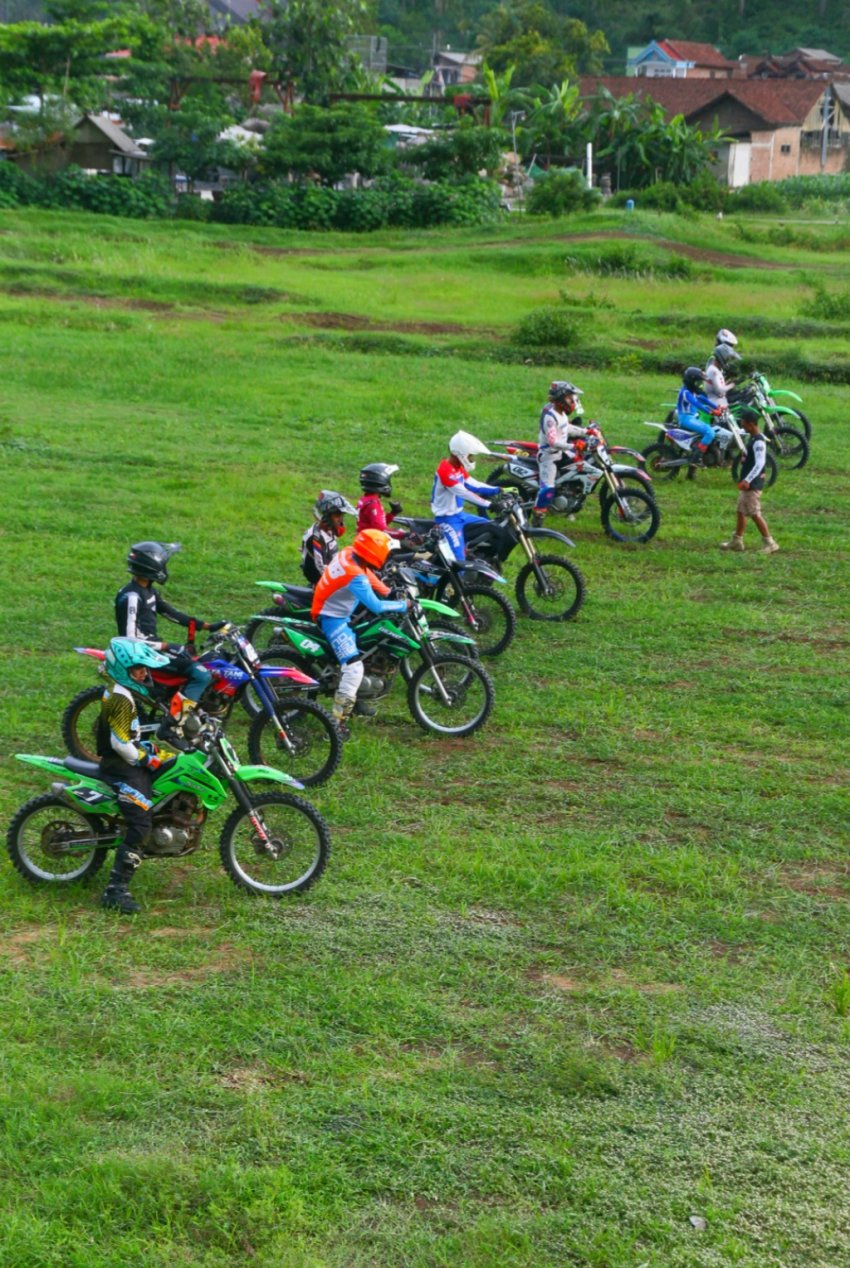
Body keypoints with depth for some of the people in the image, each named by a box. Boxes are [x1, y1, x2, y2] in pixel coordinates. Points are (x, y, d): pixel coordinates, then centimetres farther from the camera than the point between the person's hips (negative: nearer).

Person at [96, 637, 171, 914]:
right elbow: (121, 743, -25)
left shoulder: (119, 691, 12)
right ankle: (116, 889, -22)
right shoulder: (121, 698, -20)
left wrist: (149, 746, 16)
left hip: (127, 760, 11)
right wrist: (148, 760, -16)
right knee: (140, 825, -20)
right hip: (122, 767, -11)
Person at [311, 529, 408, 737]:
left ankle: (354, 700, 39)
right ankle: (338, 721, -19)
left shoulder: (349, 553, -6)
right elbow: (377, 607, -30)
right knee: (354, 667, -19)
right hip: (333, 619, -10)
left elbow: (369, 576, 12)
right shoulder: (355, 577, -32)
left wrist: (390, 593, 7)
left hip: (337, 611, 10)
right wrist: (403, 605, -18)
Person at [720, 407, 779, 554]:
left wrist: (747, 480, -35)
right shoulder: (753, 438, 11)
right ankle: (737, 541, 26)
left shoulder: (758, 442, -20)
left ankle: (769, 543, -3)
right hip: (748, 482, 10)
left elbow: (759, 463, -29)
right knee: (741, 511, 16)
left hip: (753, 484, -10)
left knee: (755, 514, -7)